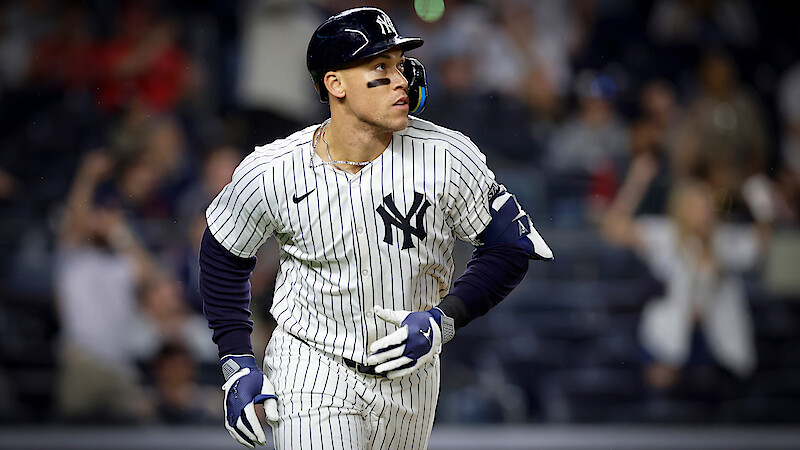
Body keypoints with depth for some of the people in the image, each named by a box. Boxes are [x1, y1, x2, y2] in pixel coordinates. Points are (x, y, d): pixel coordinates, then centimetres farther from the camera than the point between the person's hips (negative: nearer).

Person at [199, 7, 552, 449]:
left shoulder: (448, 158, -15)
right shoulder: (269, 174, -14)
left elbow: (511, 245, -5)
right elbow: (223, 258, 4)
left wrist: (443, 321, -17)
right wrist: (238, 365, -2)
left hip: (409, 375, 2)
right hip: (312, 374, -2)